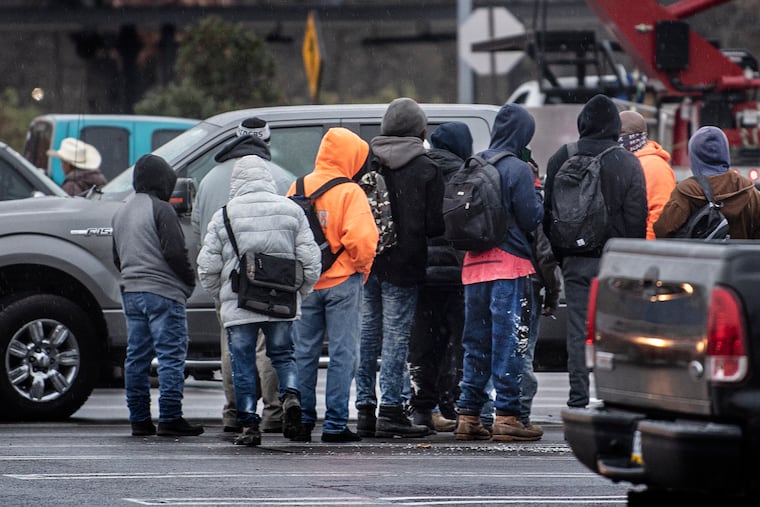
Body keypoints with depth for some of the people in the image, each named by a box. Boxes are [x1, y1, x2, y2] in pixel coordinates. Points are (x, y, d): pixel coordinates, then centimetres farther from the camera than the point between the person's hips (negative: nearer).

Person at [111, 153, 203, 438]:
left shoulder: (120, 214, 18)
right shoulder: (160, 210, -9)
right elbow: (175, 252, -15)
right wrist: (189, 281, -2)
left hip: (130, 292, 8)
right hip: (163, 292, -8)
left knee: (137, 356, 10)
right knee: (171, 354, -7)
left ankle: (139, 419, 10)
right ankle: (170, 418, -11)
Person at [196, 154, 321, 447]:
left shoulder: (224, 216, -2)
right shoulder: (291, 211, 2)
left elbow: (207, 268, -1)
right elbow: (311, 260, 1)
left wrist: (221, 295, 16)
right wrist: (299, 292, 15)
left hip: (238, 306, -2)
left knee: (242, 364, 5)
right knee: (283, 354, 16)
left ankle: (249, 425, 2)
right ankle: (291, 395, -10)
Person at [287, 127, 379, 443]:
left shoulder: (299, 188, 4)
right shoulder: (350, 192, -11)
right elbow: (361, 239, -19)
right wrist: (362, 266, -1)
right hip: (342, 282, -4)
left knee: (304, 353, 11)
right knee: (342, 353, 1)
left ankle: (302, 421, 12)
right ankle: (335, 424, -1)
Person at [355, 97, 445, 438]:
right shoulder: (426, 169, -6)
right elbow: (435, 225, -7)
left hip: (364, 262, 4)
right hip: (403, 265, -4)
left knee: (367, 334, 10)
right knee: (396, 336, -1)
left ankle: (365, 407, 11)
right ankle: (390, 410, -3)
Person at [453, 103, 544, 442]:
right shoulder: (518, 169, -11)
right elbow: (531, 218, -10)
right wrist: (537, 192, 6)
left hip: (473, 263, 6)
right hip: (509, 264, -6)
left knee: (475, 342, 11)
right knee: (508, 343, -3)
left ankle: (467, 415, 12)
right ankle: (506, 417, -4)